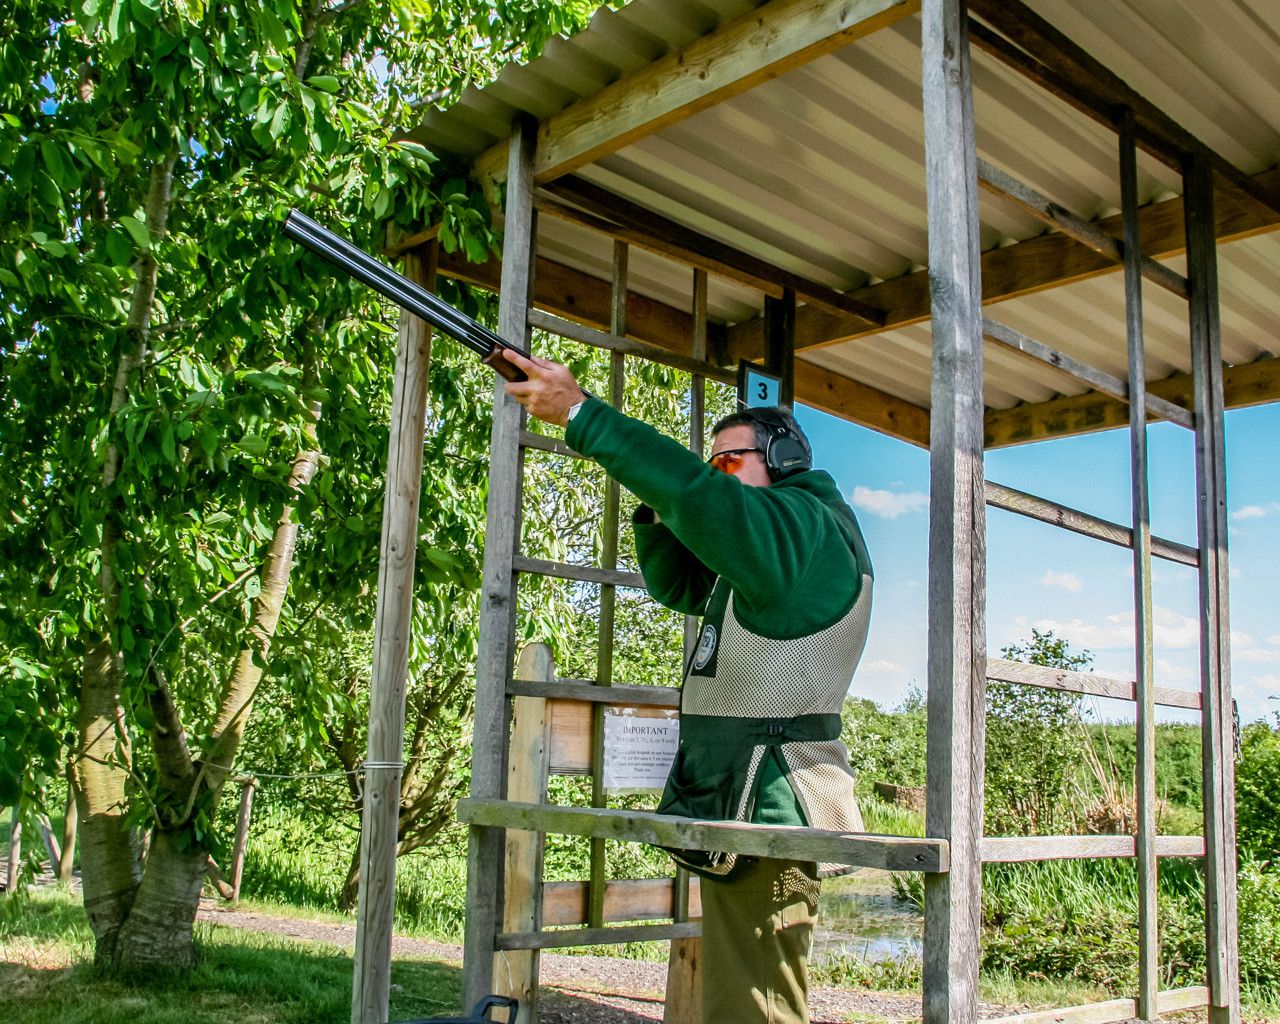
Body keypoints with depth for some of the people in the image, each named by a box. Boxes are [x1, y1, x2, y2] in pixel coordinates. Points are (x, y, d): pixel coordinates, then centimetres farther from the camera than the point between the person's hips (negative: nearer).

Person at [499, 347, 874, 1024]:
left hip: (767, 812, -11)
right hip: (743, 806, 11)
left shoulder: (807, 523, -11)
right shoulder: (760, 543, 21)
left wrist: (578, 413, -23)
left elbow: (697, 495, -26)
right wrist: (656, 503, 6)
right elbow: (678, 584, 25)